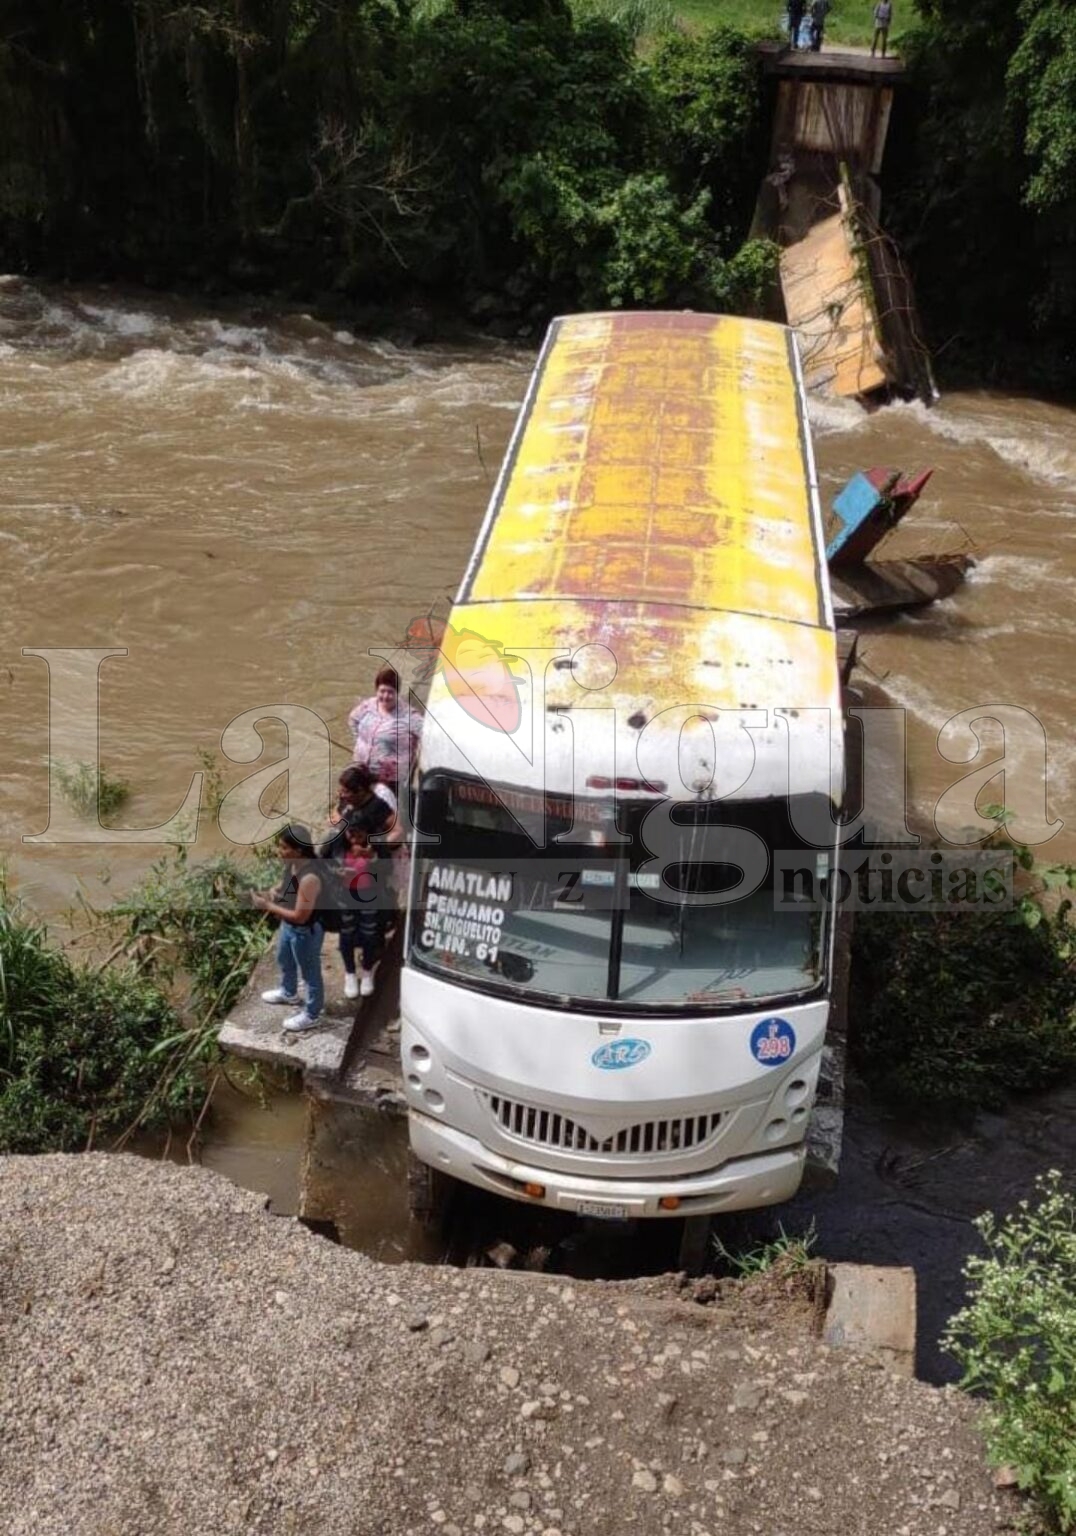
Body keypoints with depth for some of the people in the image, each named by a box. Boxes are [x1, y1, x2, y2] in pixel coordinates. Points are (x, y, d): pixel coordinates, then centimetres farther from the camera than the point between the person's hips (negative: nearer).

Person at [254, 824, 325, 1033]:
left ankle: (310, 1016, 37)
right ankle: (288, 992, 61)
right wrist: (275, 890, -10)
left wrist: (268, 906, -27)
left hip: (306, 931, -9)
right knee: (284, 960, 33)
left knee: (310, 973, 15)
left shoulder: (309, 878, -38)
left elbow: (300, 916, -32)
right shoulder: (293, 863, -11)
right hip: (289, 926, 9)